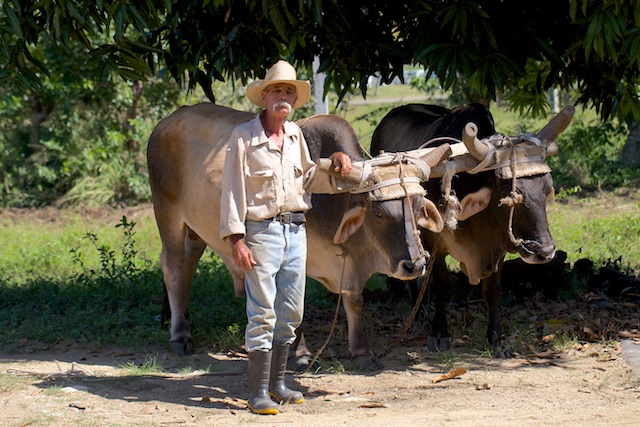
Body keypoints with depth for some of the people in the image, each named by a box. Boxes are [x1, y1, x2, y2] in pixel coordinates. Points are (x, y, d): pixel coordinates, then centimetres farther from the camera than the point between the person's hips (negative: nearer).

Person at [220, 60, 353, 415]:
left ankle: (276, 383, 23)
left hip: (295, 229, 6)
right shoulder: (244, 137, -7)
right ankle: (258, 392, -2)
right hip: (261, 230, -6)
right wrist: (236, 239, -15)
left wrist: (333, 163, 5)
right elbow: (232, 190, -9)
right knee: (263, 314, -7)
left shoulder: (295, 135, 12)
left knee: (291, 313, 11)